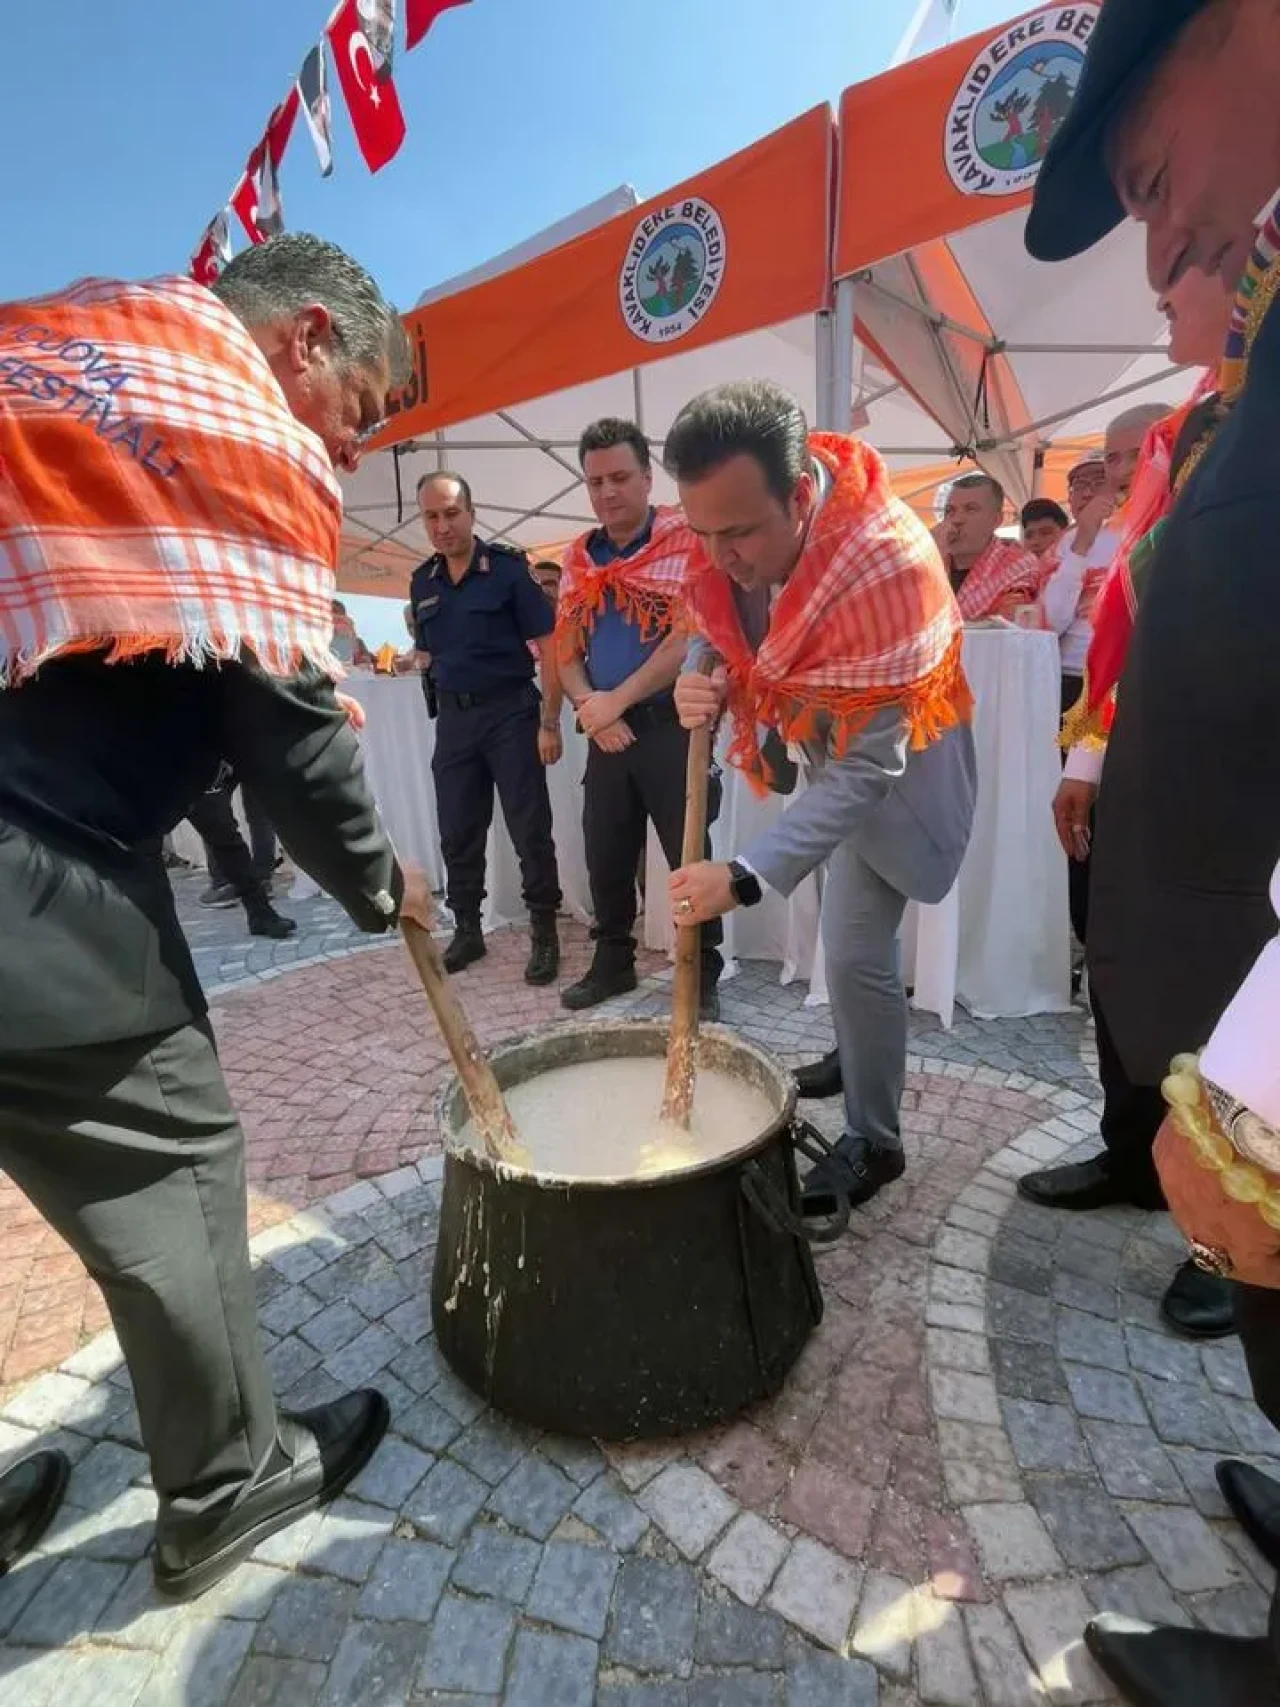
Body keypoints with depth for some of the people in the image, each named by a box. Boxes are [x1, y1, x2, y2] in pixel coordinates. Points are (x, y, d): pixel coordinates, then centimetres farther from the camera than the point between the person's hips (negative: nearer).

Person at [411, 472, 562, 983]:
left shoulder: (507, 567, -5)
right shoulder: (422, 582, 10)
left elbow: (548, 645, -8)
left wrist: (550, 720, -13)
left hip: (510, 711, -5)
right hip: (453, 717, 5)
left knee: (529, 828, -2)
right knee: (458, 832, 9)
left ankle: (545, 934, 10)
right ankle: (466, 930, 24)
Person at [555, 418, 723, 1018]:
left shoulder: (685, 540, -4)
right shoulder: (578, 556, 13)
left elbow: (690, 638, -13)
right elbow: (564, 646, 11)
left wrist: (617, 700, -13)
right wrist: (589, 708, -6)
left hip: (671, 724, -5)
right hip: (606, 731, 6)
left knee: (688, 857, -1)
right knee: (606, 855, 11)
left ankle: (703, 978, 12)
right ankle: (612, 962, 28)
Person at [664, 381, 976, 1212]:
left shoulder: (887, 566, -38)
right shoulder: (737, 523, -18)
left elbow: (869, 767, -39)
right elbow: (714, 622, 0)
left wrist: (746, 876, -45)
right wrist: (700, 677, -24)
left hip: (893, 757, -7)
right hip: (828, 739, 7)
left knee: (855, 950, -8)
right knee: (855, 936, 22)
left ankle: (874, 1143, 14)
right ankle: (868, 1045, 48)